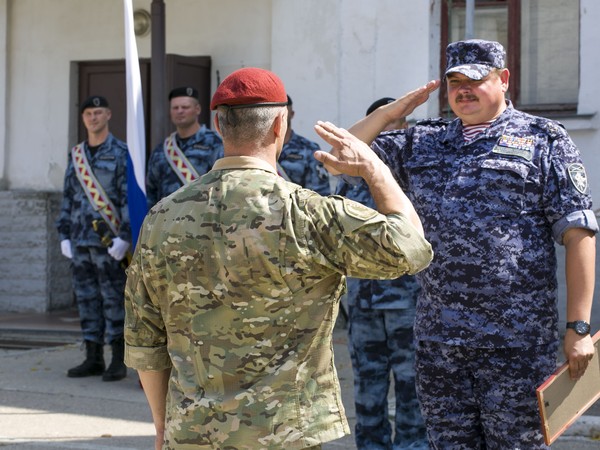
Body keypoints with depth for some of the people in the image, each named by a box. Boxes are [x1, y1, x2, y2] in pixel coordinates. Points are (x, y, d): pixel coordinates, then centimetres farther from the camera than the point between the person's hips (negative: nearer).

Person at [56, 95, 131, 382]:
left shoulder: (121, 153, -3)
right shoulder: (75, 155, 14)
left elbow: (130, 197, -9)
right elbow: (68, 197, 16)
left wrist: (124, 237, -16)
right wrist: (64, 236, 10)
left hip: (109, 243, -6)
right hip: (81, 241, 6)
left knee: (113, 299, -4)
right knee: (86, 299, 8)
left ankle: (118, 361, 0)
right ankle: (93, 359, 14)